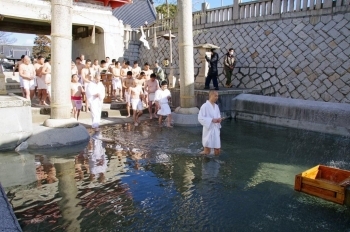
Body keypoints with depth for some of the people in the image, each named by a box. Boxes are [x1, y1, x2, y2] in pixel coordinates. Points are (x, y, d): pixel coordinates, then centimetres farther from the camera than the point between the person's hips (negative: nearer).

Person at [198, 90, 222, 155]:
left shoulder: (216, 106, 11)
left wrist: (219, 119, -4)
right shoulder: (205, 106, -11)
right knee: (207, 152, -2)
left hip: (216, 129, 7)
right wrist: (212, 120, -21)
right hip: (208, 130, -6)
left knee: (217, 151, 8)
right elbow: (200, 118, -15)